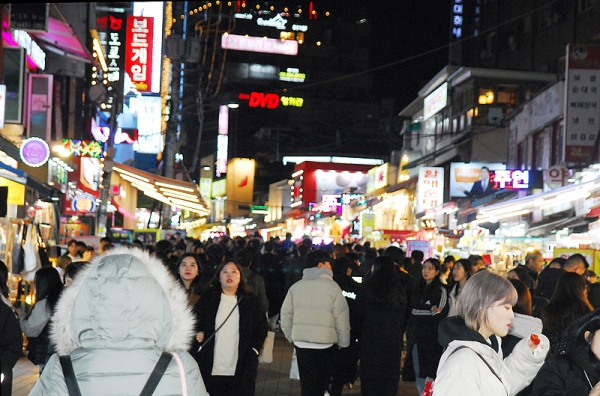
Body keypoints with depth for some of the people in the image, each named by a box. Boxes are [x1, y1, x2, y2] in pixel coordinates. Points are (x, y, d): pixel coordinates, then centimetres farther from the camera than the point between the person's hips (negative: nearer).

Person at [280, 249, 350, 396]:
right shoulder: (332, 286, -7)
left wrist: (291, 336, 20)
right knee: (321, 383, 8)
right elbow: (341, 317, -7)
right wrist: (343, 343, 3)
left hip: (301, 342, 3)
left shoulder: (296, 287, 6)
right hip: (325, 341, -3)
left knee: (307, 383, 10)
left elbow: (286, 314, 9)